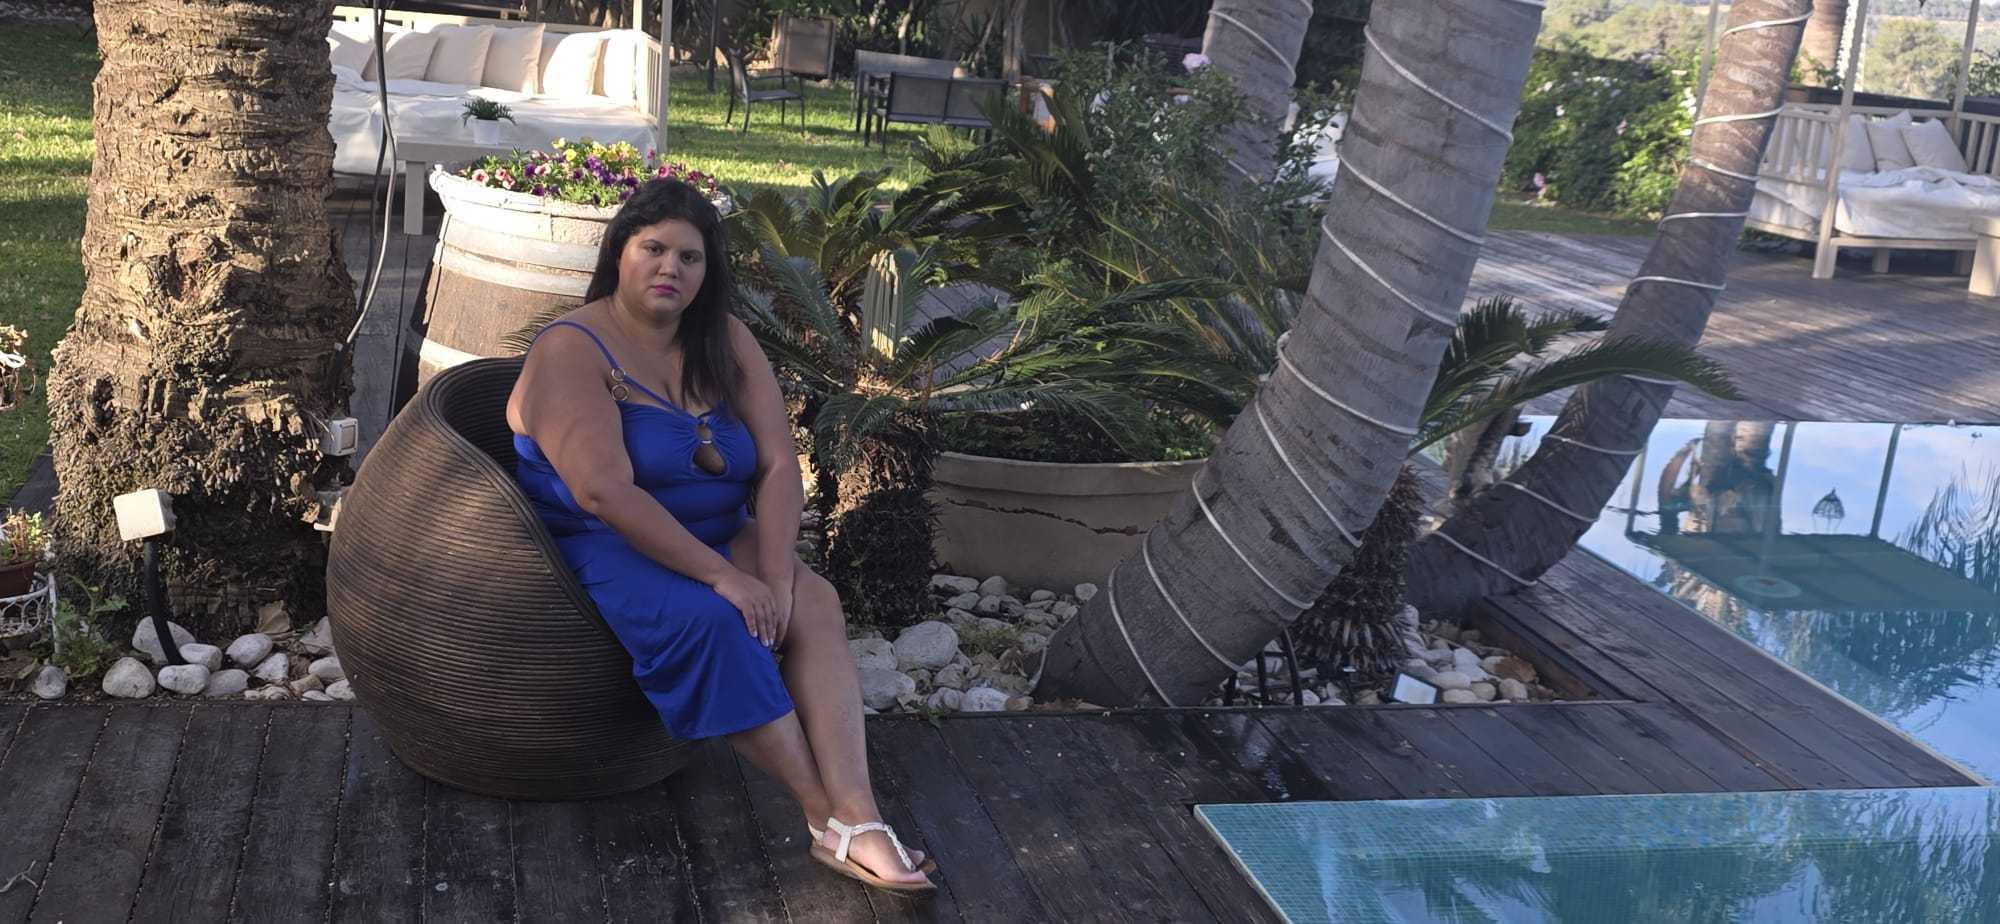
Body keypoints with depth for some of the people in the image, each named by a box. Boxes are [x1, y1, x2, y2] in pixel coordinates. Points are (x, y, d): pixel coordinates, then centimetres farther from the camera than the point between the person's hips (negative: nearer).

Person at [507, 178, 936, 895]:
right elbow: (604, 492, -26)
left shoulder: (726, 344, 4)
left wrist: (775, 577, -21)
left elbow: (779, 467, -4)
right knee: (705, 618, -34)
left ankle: (857, 819, -33)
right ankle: (826, 816, -26)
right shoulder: (572, 349, -14)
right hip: (599, 545, -5)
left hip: (710, 534, 6)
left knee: (814, 601, -22)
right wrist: (722, 574, -30)